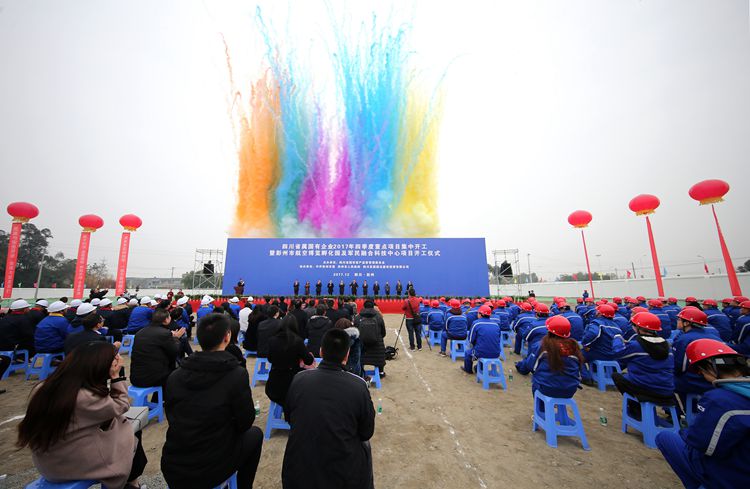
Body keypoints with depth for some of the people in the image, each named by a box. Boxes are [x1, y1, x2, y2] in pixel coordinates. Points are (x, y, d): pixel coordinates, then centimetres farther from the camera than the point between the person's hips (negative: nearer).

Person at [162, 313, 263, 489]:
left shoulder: (174, 376, -8)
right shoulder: (237, 373, -21)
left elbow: (171, 417, 8)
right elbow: (245, 422, -10)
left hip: (172, 468, 5)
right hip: (209, 471, -4)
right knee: (255, 434, 20)